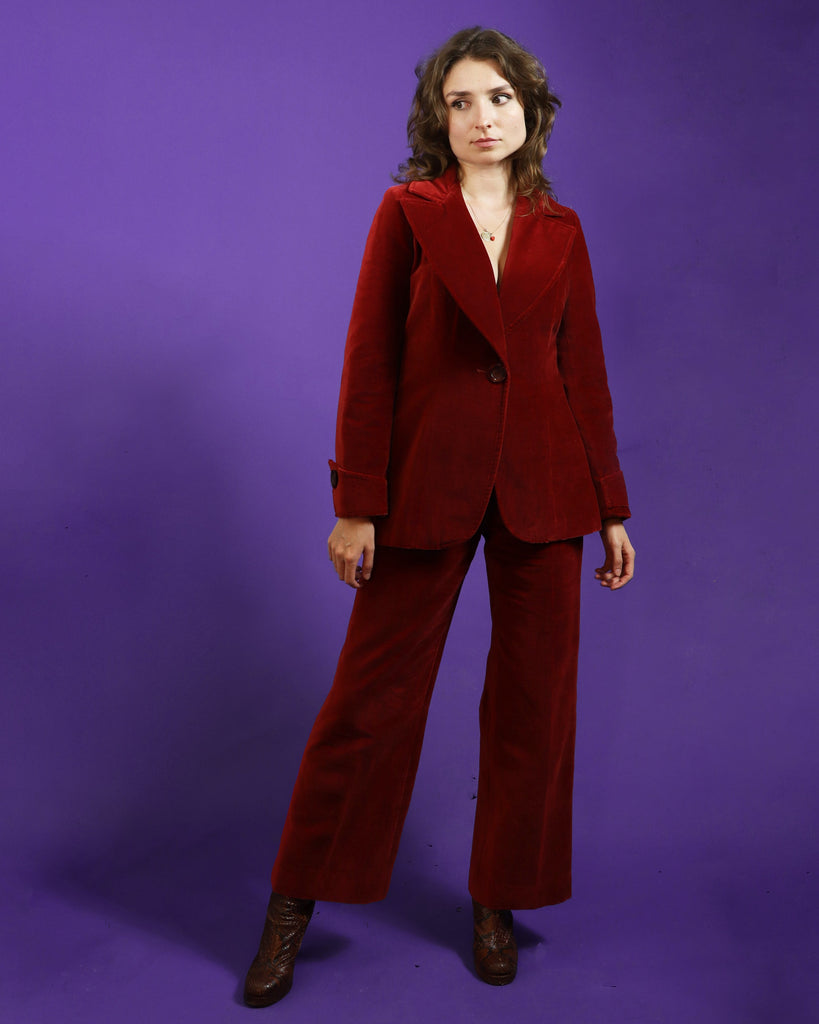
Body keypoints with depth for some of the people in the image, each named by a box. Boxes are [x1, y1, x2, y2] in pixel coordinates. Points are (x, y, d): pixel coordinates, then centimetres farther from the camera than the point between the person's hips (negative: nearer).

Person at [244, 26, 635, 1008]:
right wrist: (357, 503, -9)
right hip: (429, 479, -3)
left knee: (536, 696, 8)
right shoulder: (408, 211, 2)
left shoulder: (561, 231, 10)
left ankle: (499, 899, 27)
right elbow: (369, 361, -3)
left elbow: (585, 372, 10)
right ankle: (295, 904, 21)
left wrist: (611, 508, 8)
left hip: (543, 487, 3)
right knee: (371, 693, 3)